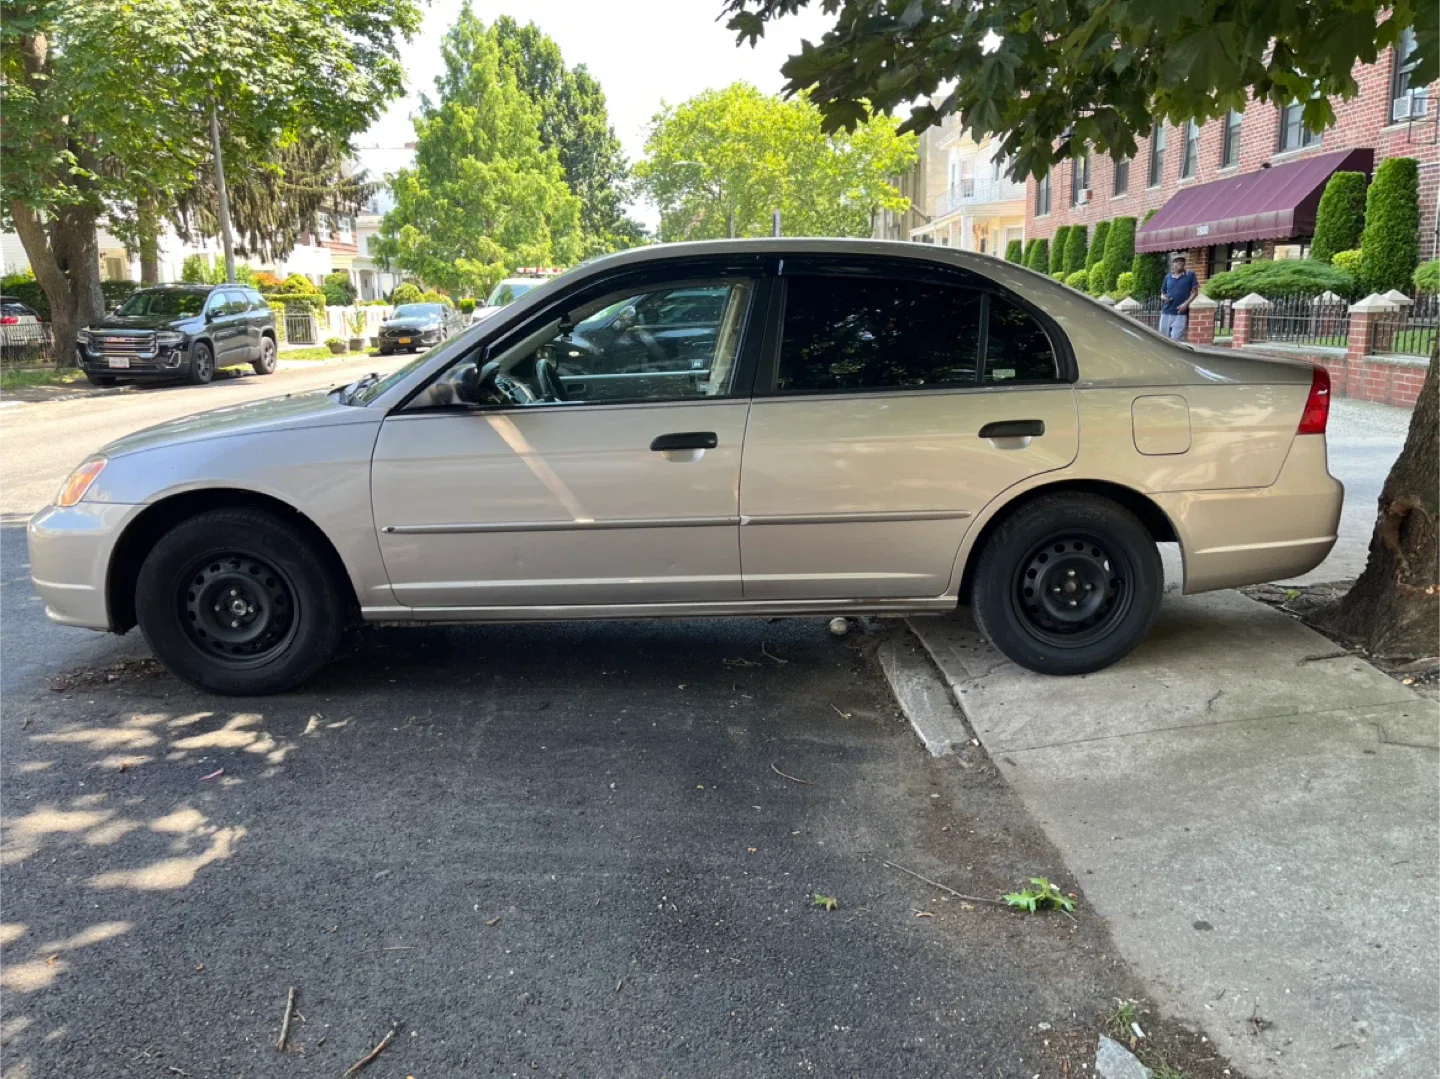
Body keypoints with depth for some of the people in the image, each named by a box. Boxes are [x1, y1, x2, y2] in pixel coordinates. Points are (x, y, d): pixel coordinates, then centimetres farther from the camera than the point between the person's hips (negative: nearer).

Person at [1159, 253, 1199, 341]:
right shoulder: (1168, 277, 10)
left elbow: (1195, 292, 1)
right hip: (1166, 313, 4)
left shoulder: (1190, 275, 1)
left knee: (1175, 340, -9)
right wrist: (1165, 297, -4)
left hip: (1180, 314, -4)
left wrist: (1186, 303, -13)